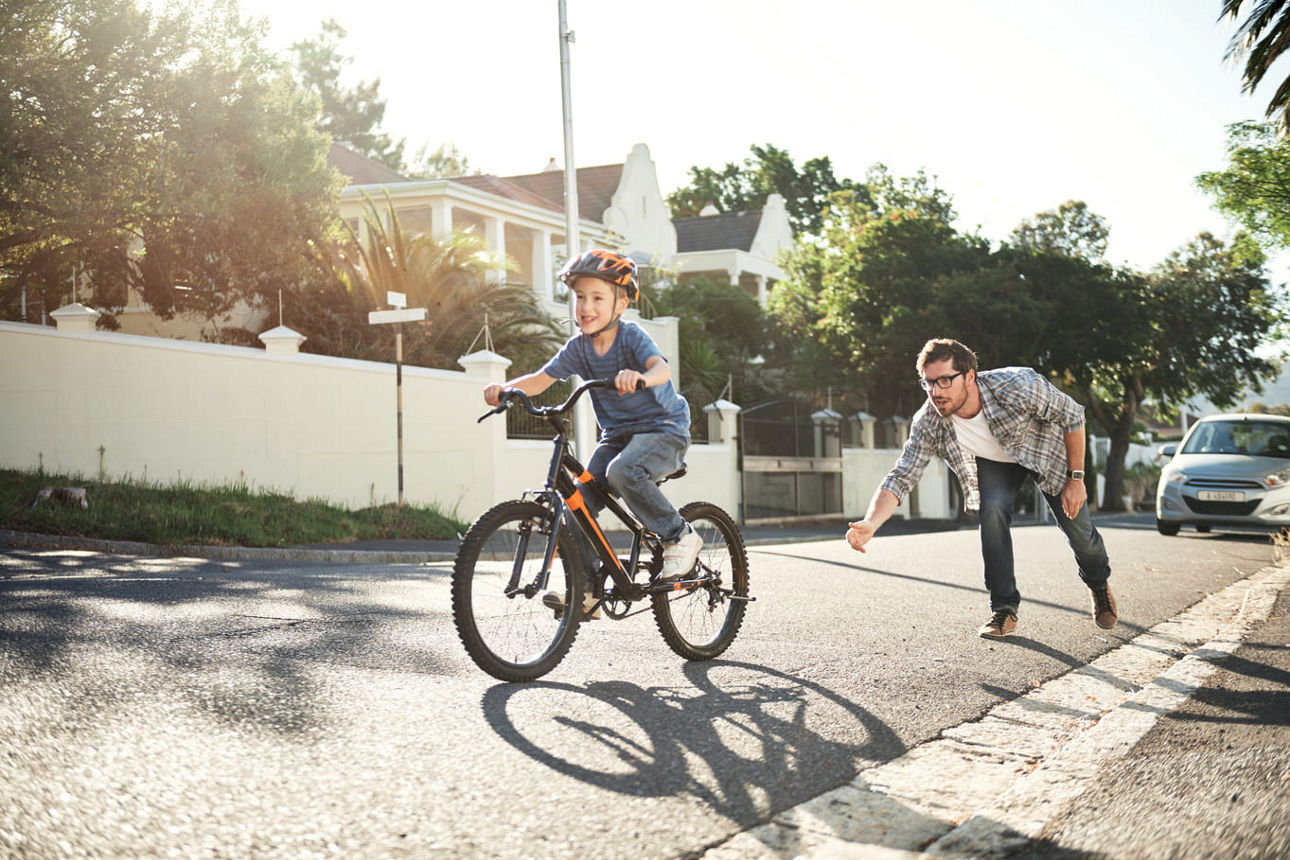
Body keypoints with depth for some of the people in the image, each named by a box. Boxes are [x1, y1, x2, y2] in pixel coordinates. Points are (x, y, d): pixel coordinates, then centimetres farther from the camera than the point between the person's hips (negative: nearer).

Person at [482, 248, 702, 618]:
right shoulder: (578, 346, 0)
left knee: (622, 471, -35)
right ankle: (584, 590, -2)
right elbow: (542, 378, -3)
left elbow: (661, 368, -35)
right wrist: (505, 388, -23)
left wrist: (639, 377, -59)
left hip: (662, 429, -6)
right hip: (617, 434, 6)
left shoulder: (631, 337, -17)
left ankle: (679, 537, -16)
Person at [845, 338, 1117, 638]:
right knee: (992, 511, -23)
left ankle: (1099, 585, 37)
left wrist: (1076, 479, -20)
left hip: (1045, 448, -1)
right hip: (994, 460, 2)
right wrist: (870, 524, -48)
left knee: (1076, 525, 3)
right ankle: (1004, 609, -8)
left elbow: (1072, 416, -25)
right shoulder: (928, 424, -32)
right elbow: (901, 476, -30)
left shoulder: (1018, 386, -42)